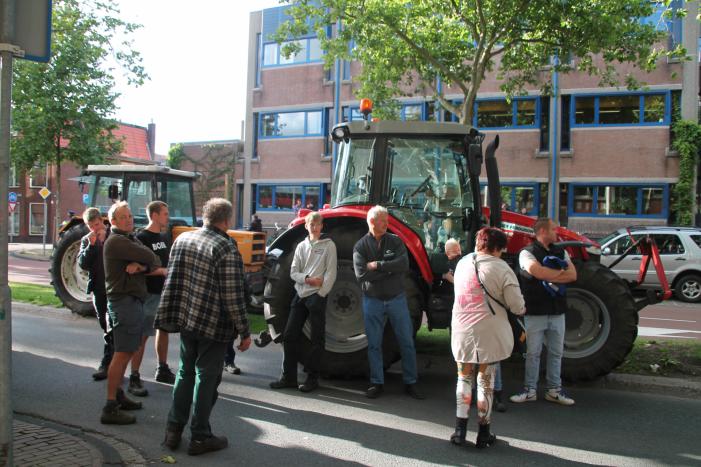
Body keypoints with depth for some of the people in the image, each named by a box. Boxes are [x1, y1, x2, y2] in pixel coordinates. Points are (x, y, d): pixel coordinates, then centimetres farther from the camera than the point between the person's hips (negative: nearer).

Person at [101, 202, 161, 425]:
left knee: (127, 351, 18)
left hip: (133, 300, 10)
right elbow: (149, 257, -20)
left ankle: (118, 395, 30)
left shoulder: (131, 239, 17)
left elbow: (155, 261, 4)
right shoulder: (116, 241, -13)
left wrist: (141, 265, -16)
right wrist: (144, 262, 3)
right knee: (122, 353, -10)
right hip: (124, 300, -10)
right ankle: (110, 408, -8)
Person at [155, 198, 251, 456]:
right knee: (206, 377, 5)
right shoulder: (227, 249, -17)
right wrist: (244, 332, -9)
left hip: (186, 319, 6)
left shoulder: (182, 239, 4)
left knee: (185, 372, 19)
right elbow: (233, 297, -17)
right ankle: (200, 437, 15)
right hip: (213, 325, -6)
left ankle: (174, 430, 25)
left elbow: (172, 280, 11)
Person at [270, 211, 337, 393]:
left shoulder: (328, 245, -1)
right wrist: (307, 279, -11)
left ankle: (312, 378, 11)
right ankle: (289, 377, 13)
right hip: (300, 294, 5)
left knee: (317, 339, 2)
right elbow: (293, 272, 8)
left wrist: (320, 293, -14)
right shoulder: (301, 246, 11)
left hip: (317, 296, -5)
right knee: (290, 335, 4)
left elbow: (331, 273, -6)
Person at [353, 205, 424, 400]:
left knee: (406, 342, 6)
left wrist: (378, 265, -20)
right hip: (372, 301, -1)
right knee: (374, 345, 7)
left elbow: (404, 265, -17)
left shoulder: (395, 241, -1)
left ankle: (410, 382, 18)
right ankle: (377, 383, 20)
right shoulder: (360, 246, -4)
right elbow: (361, 274, -17)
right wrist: (390, 270, -16)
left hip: (396, 298, 1)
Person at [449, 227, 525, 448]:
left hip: (462, 331, 4)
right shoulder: (501, 268, -11)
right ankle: (483, 433, 18)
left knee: (464, 378, 17)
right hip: (489, 333, -3)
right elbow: (517, 305, -12)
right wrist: (521, 309, 11)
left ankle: (460, 429, 16)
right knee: (485, 381, 9)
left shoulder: (463, 263, 4)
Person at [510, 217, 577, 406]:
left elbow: (573, 275, -2)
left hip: (557, 311, 5)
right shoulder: (527, 253, -7)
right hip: (535, 311, -5)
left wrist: (549, 277, -14)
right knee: (533, 353, 4)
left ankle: (554, 390, 22)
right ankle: (530, 390, 15)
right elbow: (536, 271, -26)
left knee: (556, 352, 11)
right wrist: (560, 273, -12)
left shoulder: (561, 252, 10)